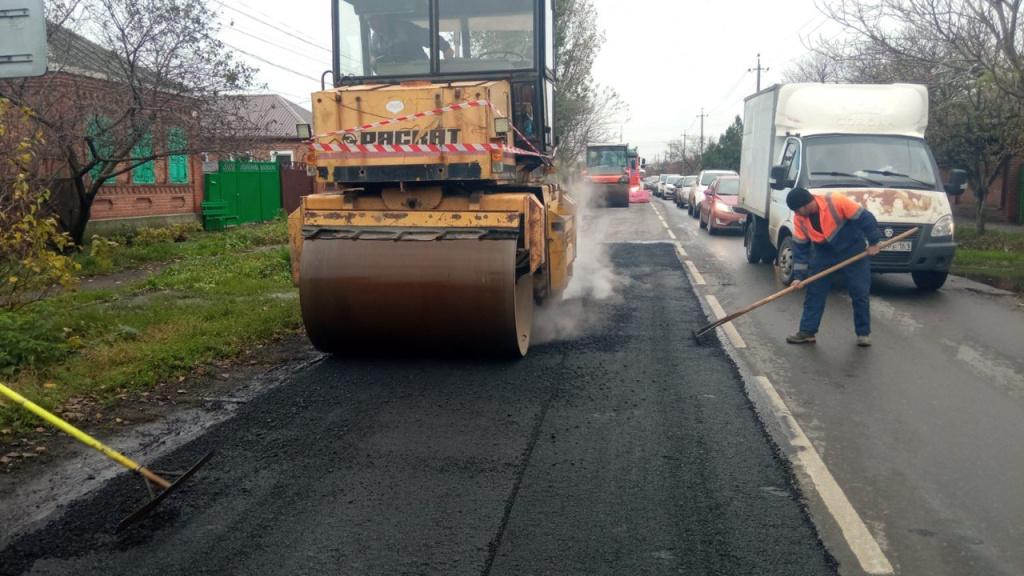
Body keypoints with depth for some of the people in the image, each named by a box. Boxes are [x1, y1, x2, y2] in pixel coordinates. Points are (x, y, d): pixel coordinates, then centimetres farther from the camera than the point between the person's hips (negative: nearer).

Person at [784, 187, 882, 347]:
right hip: (824, 253, 4)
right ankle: (807, 331, 5)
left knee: (860, 293, 0)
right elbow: (800, 248, -7)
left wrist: (873, 242, -12)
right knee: (813, 292, -1)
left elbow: (865, 218, -20)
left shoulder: (836, 201, -29)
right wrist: (799, 276, -12)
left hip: (852, 251, -4)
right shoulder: (799, 219, -13)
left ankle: (864, 333, 11)